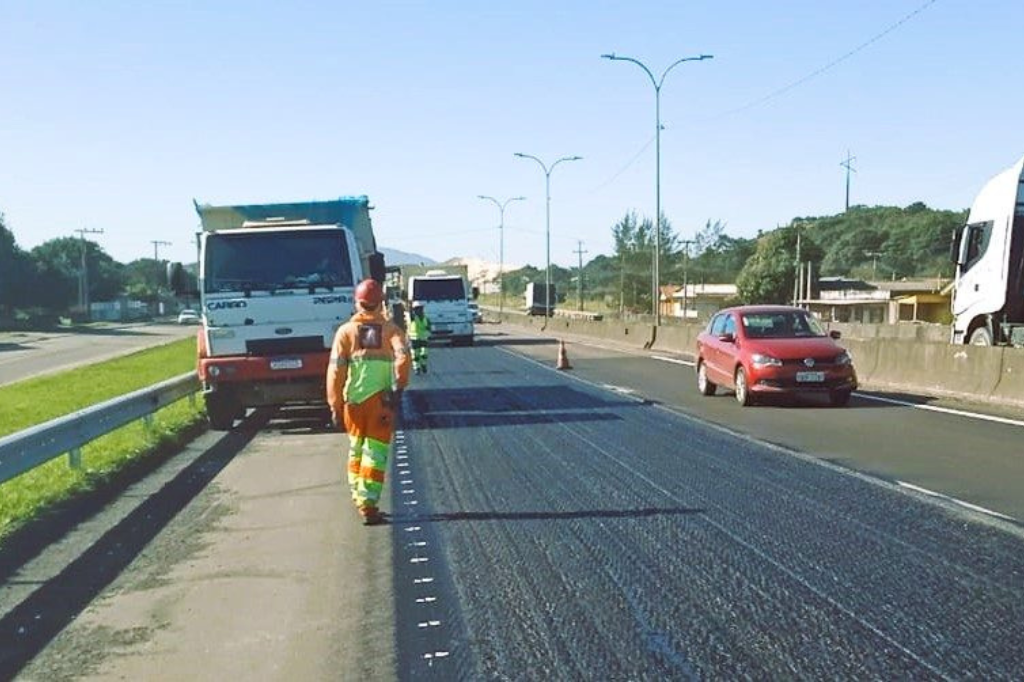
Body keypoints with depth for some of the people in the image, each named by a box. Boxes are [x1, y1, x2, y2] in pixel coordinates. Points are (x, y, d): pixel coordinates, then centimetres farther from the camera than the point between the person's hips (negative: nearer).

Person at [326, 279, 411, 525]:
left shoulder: (346, 331, 5)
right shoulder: (391, 329, 4)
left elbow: (335, 370, -2)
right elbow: (403, 356, -15)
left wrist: (335, 405, 1)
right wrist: (399, 387, -10)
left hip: (353, 400, 2)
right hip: (381, 400, -2)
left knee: (356, 448, 20)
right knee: (376, 452, 1)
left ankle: (358, 496, 31)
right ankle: (368, 505, -6)